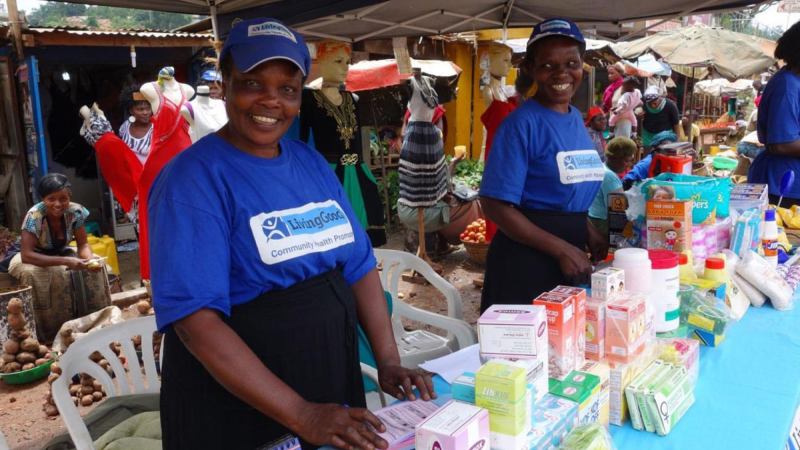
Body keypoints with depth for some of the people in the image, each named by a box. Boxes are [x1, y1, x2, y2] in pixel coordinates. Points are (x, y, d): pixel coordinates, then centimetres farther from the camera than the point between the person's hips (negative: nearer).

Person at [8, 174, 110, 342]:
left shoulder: (76, 211, -19)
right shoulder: (34, 216, -30)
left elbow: (83, 244, -12)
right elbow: (27, 255, -34)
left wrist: (90, 260, -35)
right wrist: (65, 261, -43)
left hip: (60, 253, 4)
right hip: (32, 259, -4)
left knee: (96, 267, -18)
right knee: (34, 274, -35)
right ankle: (49, 332, -22)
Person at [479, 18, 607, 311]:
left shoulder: (576, 118, 8)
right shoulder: (522, 123, -15)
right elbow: (496, 206, -19)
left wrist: (588, 232, 3)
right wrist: (562, 249, -19)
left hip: (570, 257, 8)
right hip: (525, 261, -7)